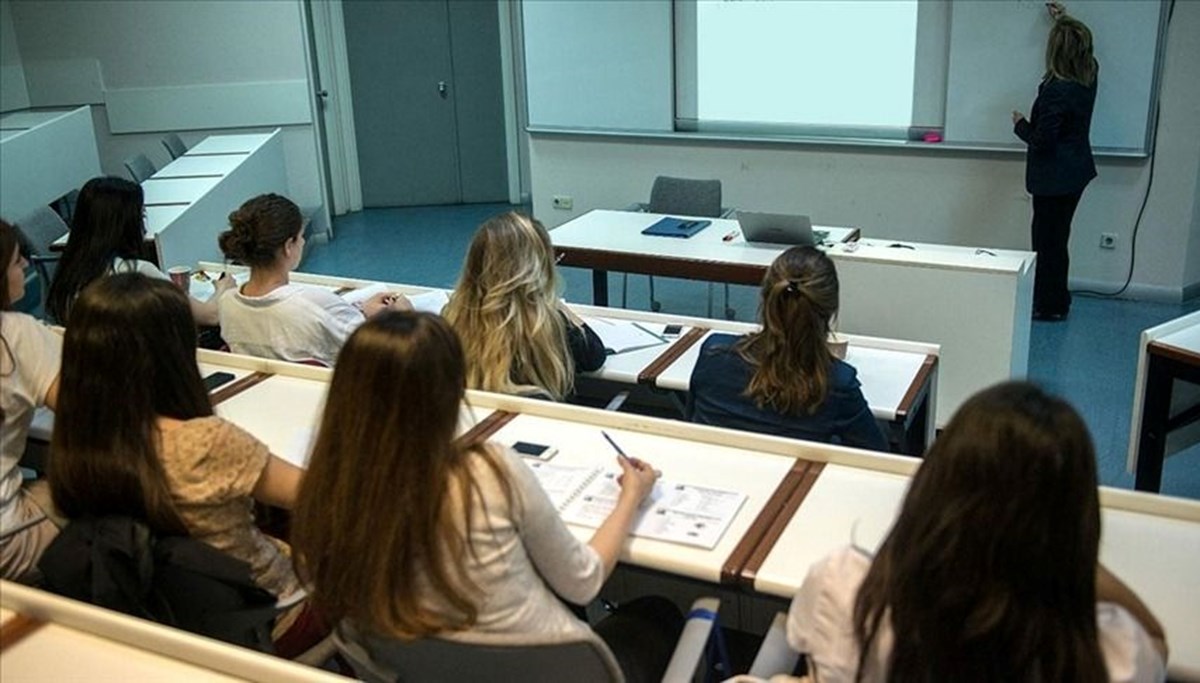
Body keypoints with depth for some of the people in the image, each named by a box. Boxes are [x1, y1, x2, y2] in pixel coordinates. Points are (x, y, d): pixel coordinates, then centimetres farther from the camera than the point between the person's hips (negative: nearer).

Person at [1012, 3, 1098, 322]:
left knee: (1047, 239, 3)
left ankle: (1050, 306, 13)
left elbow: (1042, 140, -21)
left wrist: (1020, 125, -3)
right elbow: (1079, 42, 25)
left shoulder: (1056, 91, -25)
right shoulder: (1089, 75, 1)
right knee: (1056, 237, 18)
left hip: (1054, 177, -9)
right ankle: (1056, 301, 29)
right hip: (1076, 171, 9)